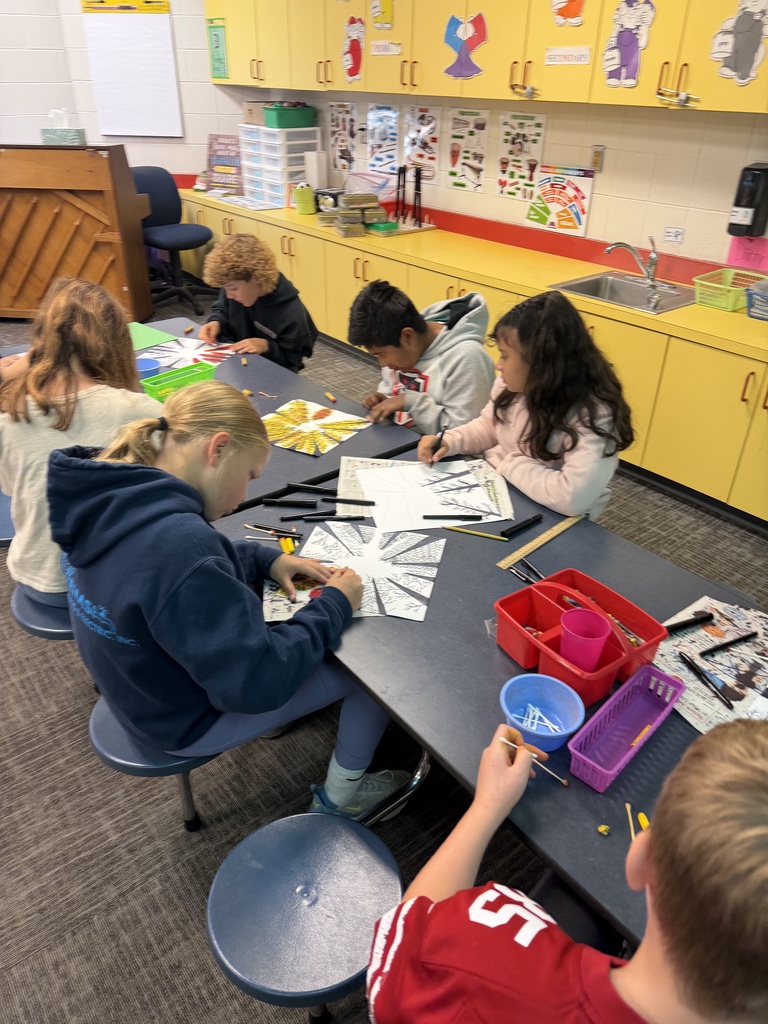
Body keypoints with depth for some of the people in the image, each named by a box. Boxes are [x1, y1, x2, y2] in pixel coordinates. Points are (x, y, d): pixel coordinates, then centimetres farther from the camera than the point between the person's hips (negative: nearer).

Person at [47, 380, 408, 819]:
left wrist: (267, 558, -4)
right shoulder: (177, 542, -40)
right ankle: (339, 797, 21)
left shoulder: (115, 496, -11)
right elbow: (254, 682, -33)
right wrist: (333, 607, -21)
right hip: (191, 720, -8)